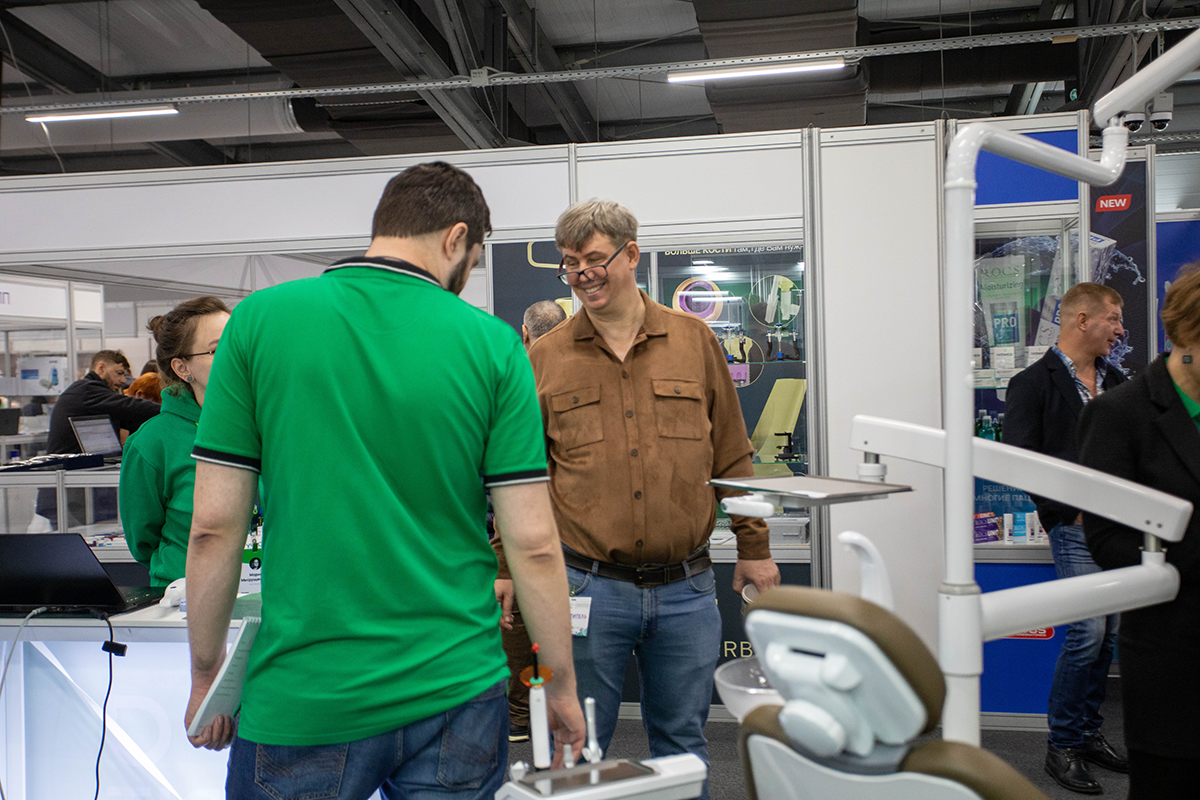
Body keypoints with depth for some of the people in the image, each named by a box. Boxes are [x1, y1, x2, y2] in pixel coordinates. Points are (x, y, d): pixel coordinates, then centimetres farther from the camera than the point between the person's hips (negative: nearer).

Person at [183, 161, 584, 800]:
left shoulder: (260, 319, -5)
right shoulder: (492, 344, -6)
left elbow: (213, 526, -5)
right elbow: (533, 543, -7)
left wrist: (207, 673, 8)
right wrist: (562, 685, 5)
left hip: (303, 700, 0)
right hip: (454, 693, 1)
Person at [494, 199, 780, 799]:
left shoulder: (694, 341, 5)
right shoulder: (544, 357, 3)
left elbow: (732, 456, 9)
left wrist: (754, 546, 9)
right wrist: (505, 565, 2)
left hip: (686, 591, 1)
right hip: (587, 588, -1)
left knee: (682, 742, 15)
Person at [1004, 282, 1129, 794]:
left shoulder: (1114, 381, 16)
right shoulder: (1034, 383, -5)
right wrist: (1071, 510, -12)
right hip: (1074, 526, -7)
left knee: (1109, 634, 9)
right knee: (1087, 632, -10)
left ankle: (1088, 733, 24)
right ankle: (1063, 747, 4)